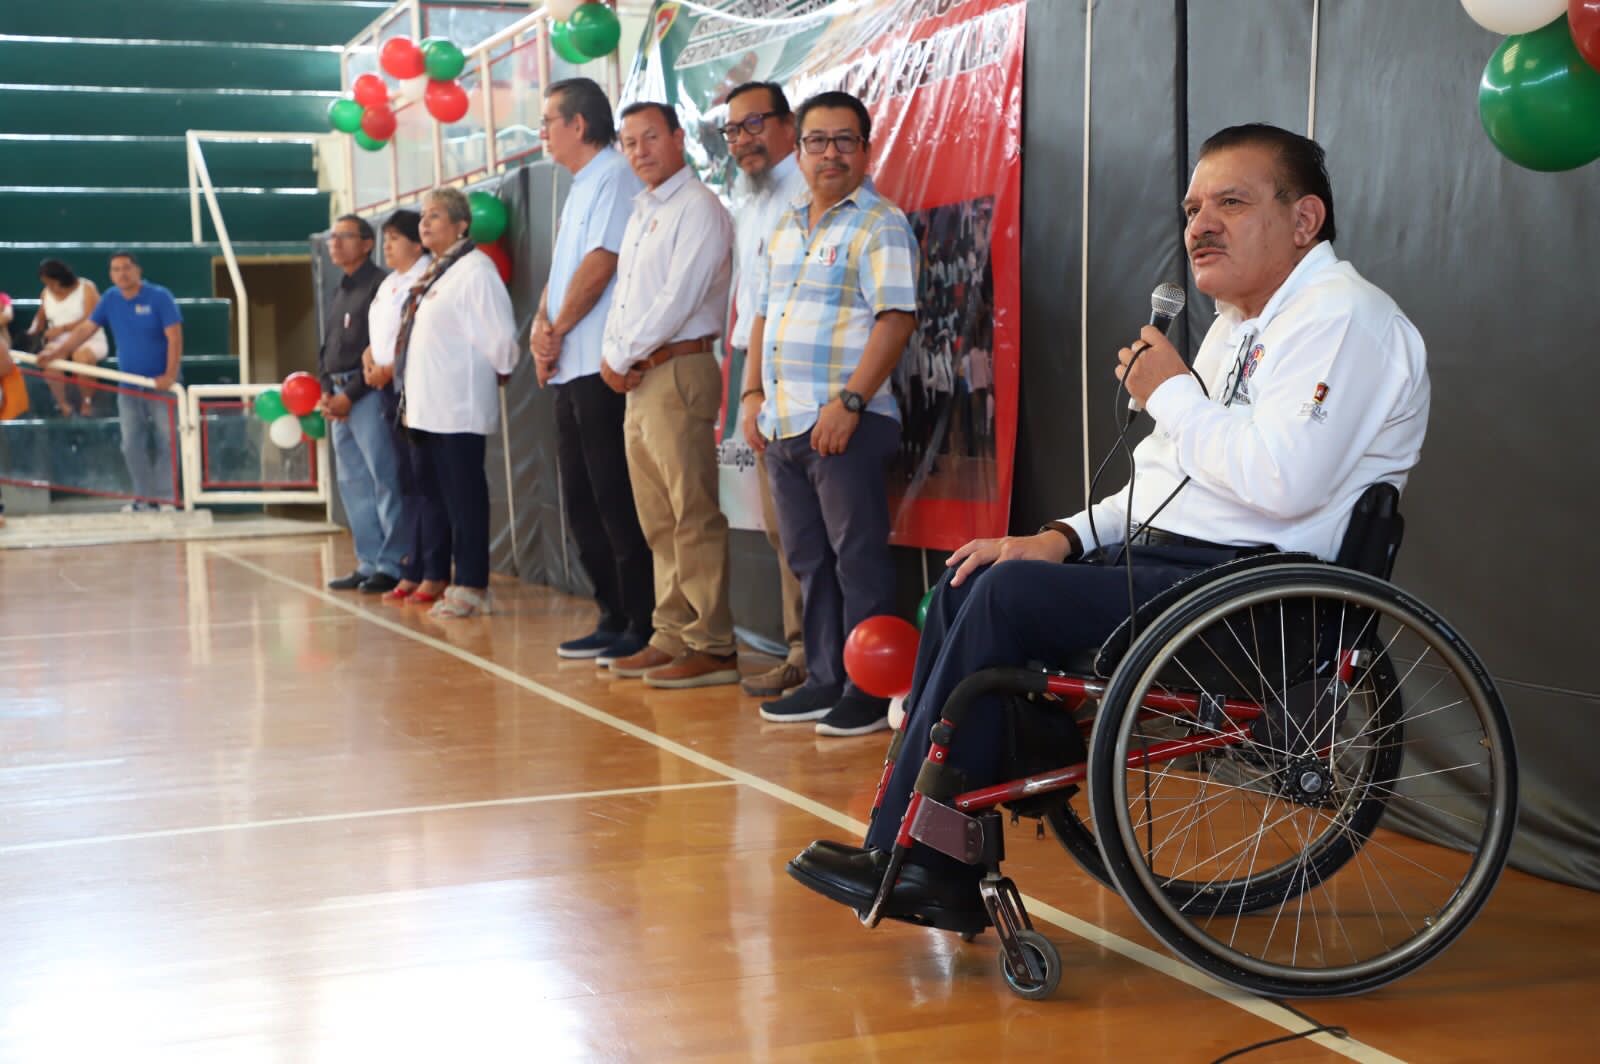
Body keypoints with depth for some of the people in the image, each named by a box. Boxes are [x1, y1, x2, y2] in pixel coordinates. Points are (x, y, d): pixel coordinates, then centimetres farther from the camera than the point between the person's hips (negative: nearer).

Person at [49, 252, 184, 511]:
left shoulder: (159, 297, -11)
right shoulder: (110, 299, 3)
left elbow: (174, 337, -16)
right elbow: (86, 328, 3)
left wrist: (170, 375, -23)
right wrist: (58, 352, -8)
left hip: (161, 383, -5)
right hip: (129, 385, 5)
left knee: (165, 441, -1)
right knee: (132, 444, 4)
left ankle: (165, 497, 3)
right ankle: (145, 496, 12)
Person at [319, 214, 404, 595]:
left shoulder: (380, 284, -6)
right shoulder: (338, 294, 22)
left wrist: (350, 395, -14)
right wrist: (326, 392, 6)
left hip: (368, 393, -9)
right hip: (339, 397, 9)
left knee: (384, 481, -9)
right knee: (353, 485, 9)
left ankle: (392, 566, -8)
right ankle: (369, 563, 13)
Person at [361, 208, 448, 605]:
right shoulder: (388, 284, 19)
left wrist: (392, 368, -16)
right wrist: (369, 359, 5)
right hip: (389, 388, 9)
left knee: (425, 481, -7)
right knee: (406, 482, 11)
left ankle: (436, 574, -4)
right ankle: (411, 572, 16)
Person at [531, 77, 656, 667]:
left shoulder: (615, 179, -9)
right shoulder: (580, 189, 21)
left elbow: (598, 266, -17)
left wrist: (556, 332, -7)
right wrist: (540, 328, 1)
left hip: (603, 370, -10)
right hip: (571, 372, 10)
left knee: (617, 503, -8)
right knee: (582, 503, 12)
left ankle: (642, 628, -4)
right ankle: (613, 619, 18)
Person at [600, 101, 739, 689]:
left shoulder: (698, 208, -8)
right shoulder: (640, 212, 20)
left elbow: (677, 298, -16)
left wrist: (622, 356, -9)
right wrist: (611, 355, 2)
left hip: (678, 370, -9)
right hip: (638, 381, 9)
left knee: (693, 515, -10)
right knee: (657, 521, 10)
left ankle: (712, 647, -8)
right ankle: (672, 636, 16)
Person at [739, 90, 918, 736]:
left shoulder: (880, 225, -7)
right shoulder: (785, 228, 18)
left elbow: (896, 319, -16)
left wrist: (849, 402, -21)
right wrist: (752, 393, 12)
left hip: (845, 424, -8)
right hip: (782, 424, 8)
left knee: (859, 562, -3)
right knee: (808, 561, 13)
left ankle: (869, 692, 3)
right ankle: (824, 679, 21)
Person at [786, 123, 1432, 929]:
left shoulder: (1341, 317, -11)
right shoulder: (1238, 324, 21)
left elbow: (1285, 482, -27)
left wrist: (1171, 394, -12)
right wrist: (1065, 538, 8)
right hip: (1173, 562, 11)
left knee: (1013, 595, -22)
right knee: (966, 584, 0)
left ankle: (905, 856, -12)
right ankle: (947, 878, -5)